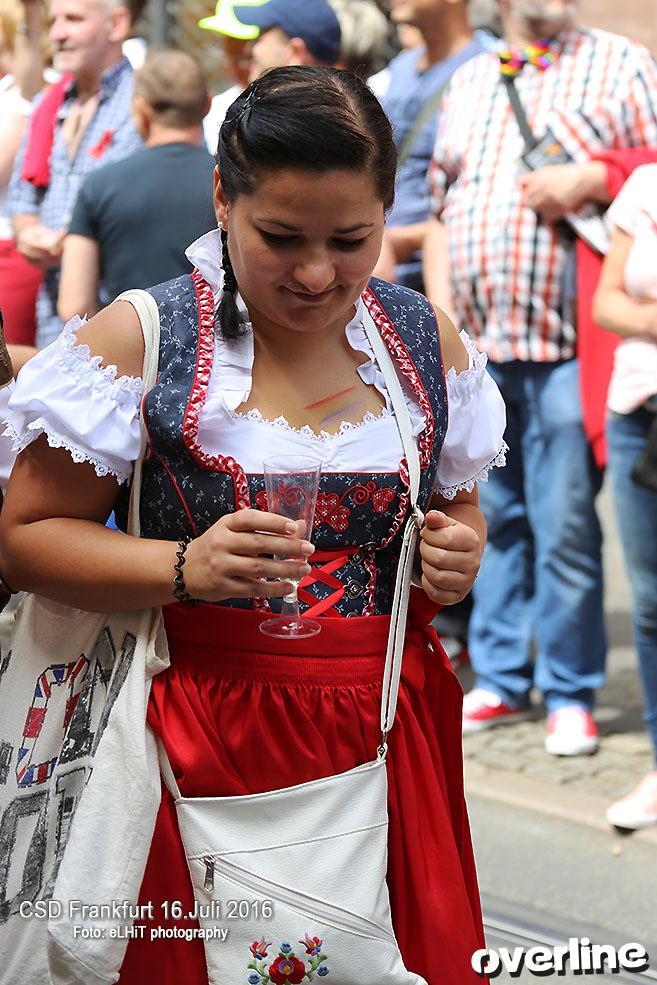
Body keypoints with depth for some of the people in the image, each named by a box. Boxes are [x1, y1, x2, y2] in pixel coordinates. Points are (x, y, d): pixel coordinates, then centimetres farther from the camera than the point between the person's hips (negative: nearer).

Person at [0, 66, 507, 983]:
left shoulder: (428, 340, 4)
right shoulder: (138, 340, -8)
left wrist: (460, 554, -4)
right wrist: (185, 568, -22)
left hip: (388, 729, 4)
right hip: (205, 733, -3)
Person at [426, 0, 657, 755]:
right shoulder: (469, 82, 18)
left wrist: (593, 181, -15)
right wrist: (441, 317, 10)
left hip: (567, 344, -4)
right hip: (477, 349, 4)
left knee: (565, 527, -3)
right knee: (493, 519, 10)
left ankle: (570, 694, 8)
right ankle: (499, 679, 21)